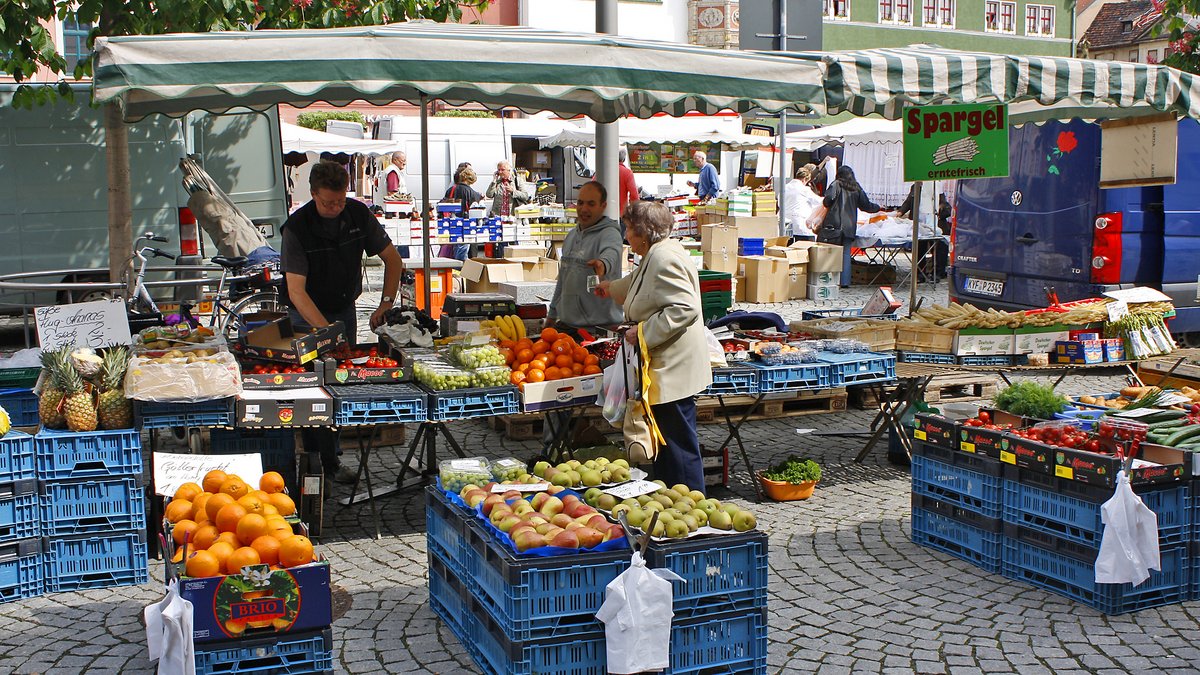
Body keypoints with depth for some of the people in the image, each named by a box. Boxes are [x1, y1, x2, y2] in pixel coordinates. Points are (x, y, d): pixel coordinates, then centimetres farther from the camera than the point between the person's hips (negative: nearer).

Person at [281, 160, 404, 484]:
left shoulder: (358, 213, -10)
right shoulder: (297, 227, -23)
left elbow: (393, 260, 1)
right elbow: (296, 291, -30)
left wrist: (386, 304, -10)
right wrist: (326, 331, -41)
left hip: (345, 309, 4)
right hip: (307, 315, -4)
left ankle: (330, 457, 15)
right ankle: (324, 461, -2)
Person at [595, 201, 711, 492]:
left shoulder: (664, 258, -19)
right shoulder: (655, 256, 14)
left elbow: (685, 308, -28)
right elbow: (638, 283, 39)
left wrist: (643, 331, -23)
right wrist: (612, 288, 56)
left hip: (674, 371, -11)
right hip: (666, 369, 11)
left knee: (678, 443, -3)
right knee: (665, 442, 17)